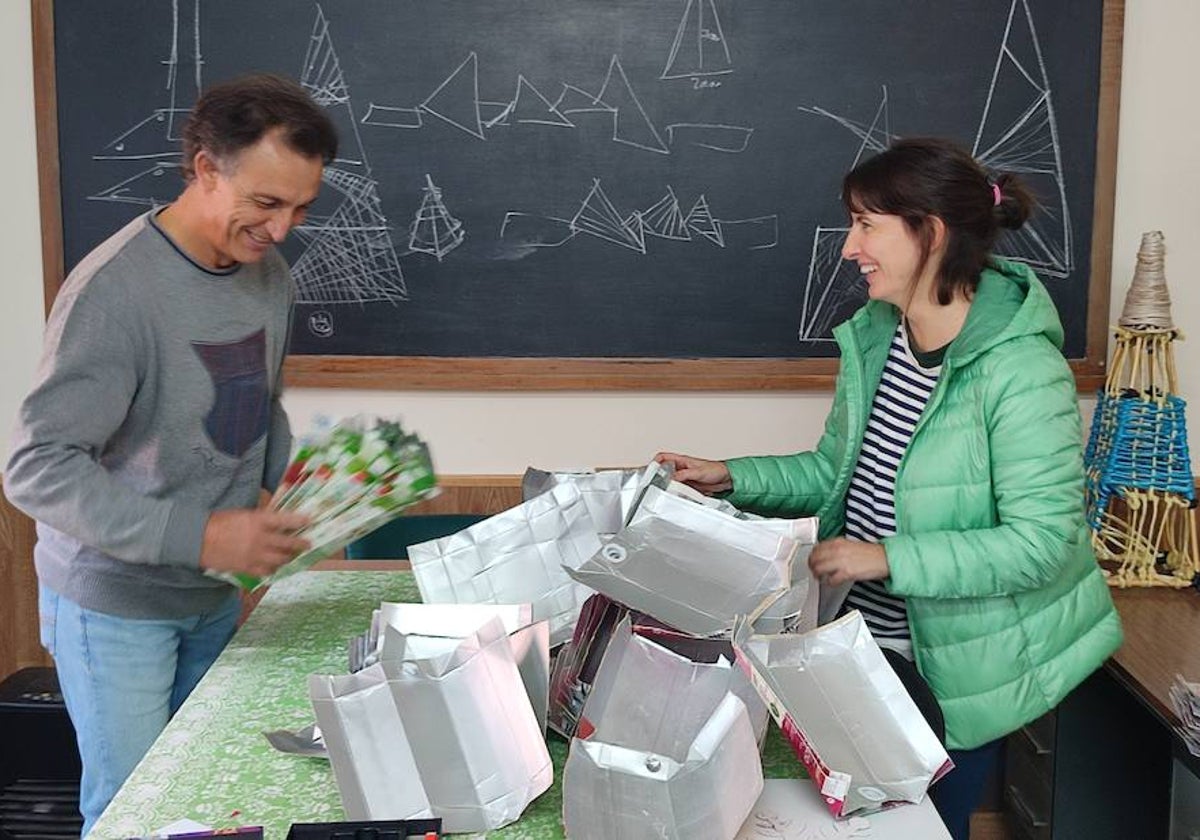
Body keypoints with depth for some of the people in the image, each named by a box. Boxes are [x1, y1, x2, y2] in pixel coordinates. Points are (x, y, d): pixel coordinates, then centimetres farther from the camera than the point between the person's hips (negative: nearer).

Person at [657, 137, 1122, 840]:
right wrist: (734, 480, -1)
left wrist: (889, 558, -28)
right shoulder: (873, 339, 0)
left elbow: (1043, 540, -25)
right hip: (860, 643, 7)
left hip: (958, 672, -6)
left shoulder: (1022, 369, -24)